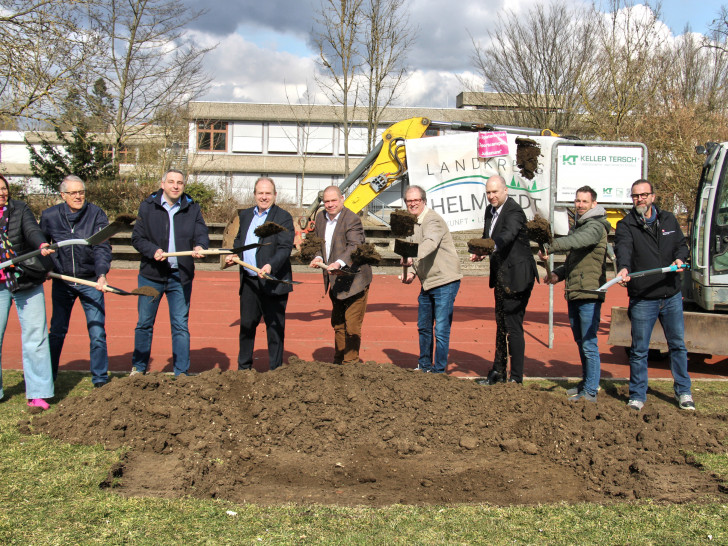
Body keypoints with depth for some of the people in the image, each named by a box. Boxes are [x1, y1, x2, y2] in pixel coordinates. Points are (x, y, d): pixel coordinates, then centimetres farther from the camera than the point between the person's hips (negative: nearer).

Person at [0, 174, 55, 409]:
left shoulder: (19, 209, 3)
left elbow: (31, 229, -14)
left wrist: (41, 244, -34)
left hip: (26, 282, -1)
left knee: (35, 336, -1)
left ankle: (37, 393, 6)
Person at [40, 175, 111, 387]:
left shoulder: (97, 215, -9)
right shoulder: (49, 216, -2)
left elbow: (102, 247, -18)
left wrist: (102, 274, -31)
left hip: (91, 282, -2)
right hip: (62, 282, 2)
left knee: (97, 332, -2)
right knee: (57, 331, 11)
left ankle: (100, 378, 12)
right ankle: (47, 376, 25)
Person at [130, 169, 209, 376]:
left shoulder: (192, 208, 6)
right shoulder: (147, 207, 2)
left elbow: (201, 232, -1)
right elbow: (137, 237, 0)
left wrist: (199, 246, -24)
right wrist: (153, 250, -18)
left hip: (181, 275, 1)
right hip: (151, 274, 0)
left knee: (180, 325, 5)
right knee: (144, 323, 9)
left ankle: (182, 372, 13)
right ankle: (138, 368, 24)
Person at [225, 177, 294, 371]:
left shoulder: (283, 217, -6)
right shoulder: (246, 214, 14)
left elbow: (285, 248, -16)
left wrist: (271, 265, -32)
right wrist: (233, 254, 6)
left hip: (272, 282, -6)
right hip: (248, 281, 6)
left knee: (275, 329, 3)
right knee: (246, 325, 14)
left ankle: (275, 371, 13)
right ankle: (244, 368, 27)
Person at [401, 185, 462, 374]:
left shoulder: (432, 220, -15)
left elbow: (430, 243, -36)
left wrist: (412, 257, -52)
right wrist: (411, 272, 3)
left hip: (445, 282, -9)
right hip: (427, 283, 9)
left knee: (441, 330, -5)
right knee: (423, 327, 16)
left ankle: (439, 370, 5)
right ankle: (424, 365, 30)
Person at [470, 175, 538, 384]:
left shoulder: (514, 212, -17)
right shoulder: (490, 210, 9)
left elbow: (507, 235, -36)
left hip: (517, 276, -9)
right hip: (501, 277, 9)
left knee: (513, 327, -7)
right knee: (501, 325, 17)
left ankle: (516, 378, 1)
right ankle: (498, 372, 28)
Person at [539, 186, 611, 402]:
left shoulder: (596, 226, -10)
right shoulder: (577, 226, 19)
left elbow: (579, 240, -32)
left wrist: (550, 248, -41)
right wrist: (559, 274, 10)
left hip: (589, 295, -9)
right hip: (574, 294, 9)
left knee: (589, 345, -5)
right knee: (580, 342, 18)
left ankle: (590, 392, 2)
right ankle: (586, 383, 30)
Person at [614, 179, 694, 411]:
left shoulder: (668, 220, 10)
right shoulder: (625, 225, -4)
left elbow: (681, 244, 16)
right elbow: (623, 248, -22)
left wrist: (679, 258, -8)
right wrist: (623, 268, -43)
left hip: (672, 296, 3)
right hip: (642, 300, -3)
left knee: (678, 344, 13)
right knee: (639, 350, 4)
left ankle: (683, 392, 28)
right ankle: (637, 396, 16)